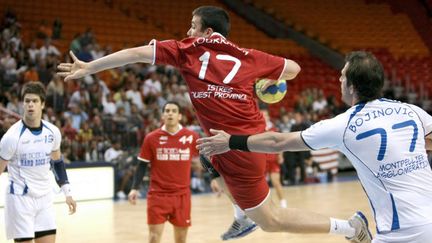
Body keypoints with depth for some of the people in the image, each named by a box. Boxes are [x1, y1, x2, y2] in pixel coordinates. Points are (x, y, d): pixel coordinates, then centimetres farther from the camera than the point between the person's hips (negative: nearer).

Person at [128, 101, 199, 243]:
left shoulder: (191, 137, -1)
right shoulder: (151, 138, -2)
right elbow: (142, 165, 3)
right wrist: (135, 188, -5)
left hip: (182, 195, 1)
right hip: (157, 195, -1)